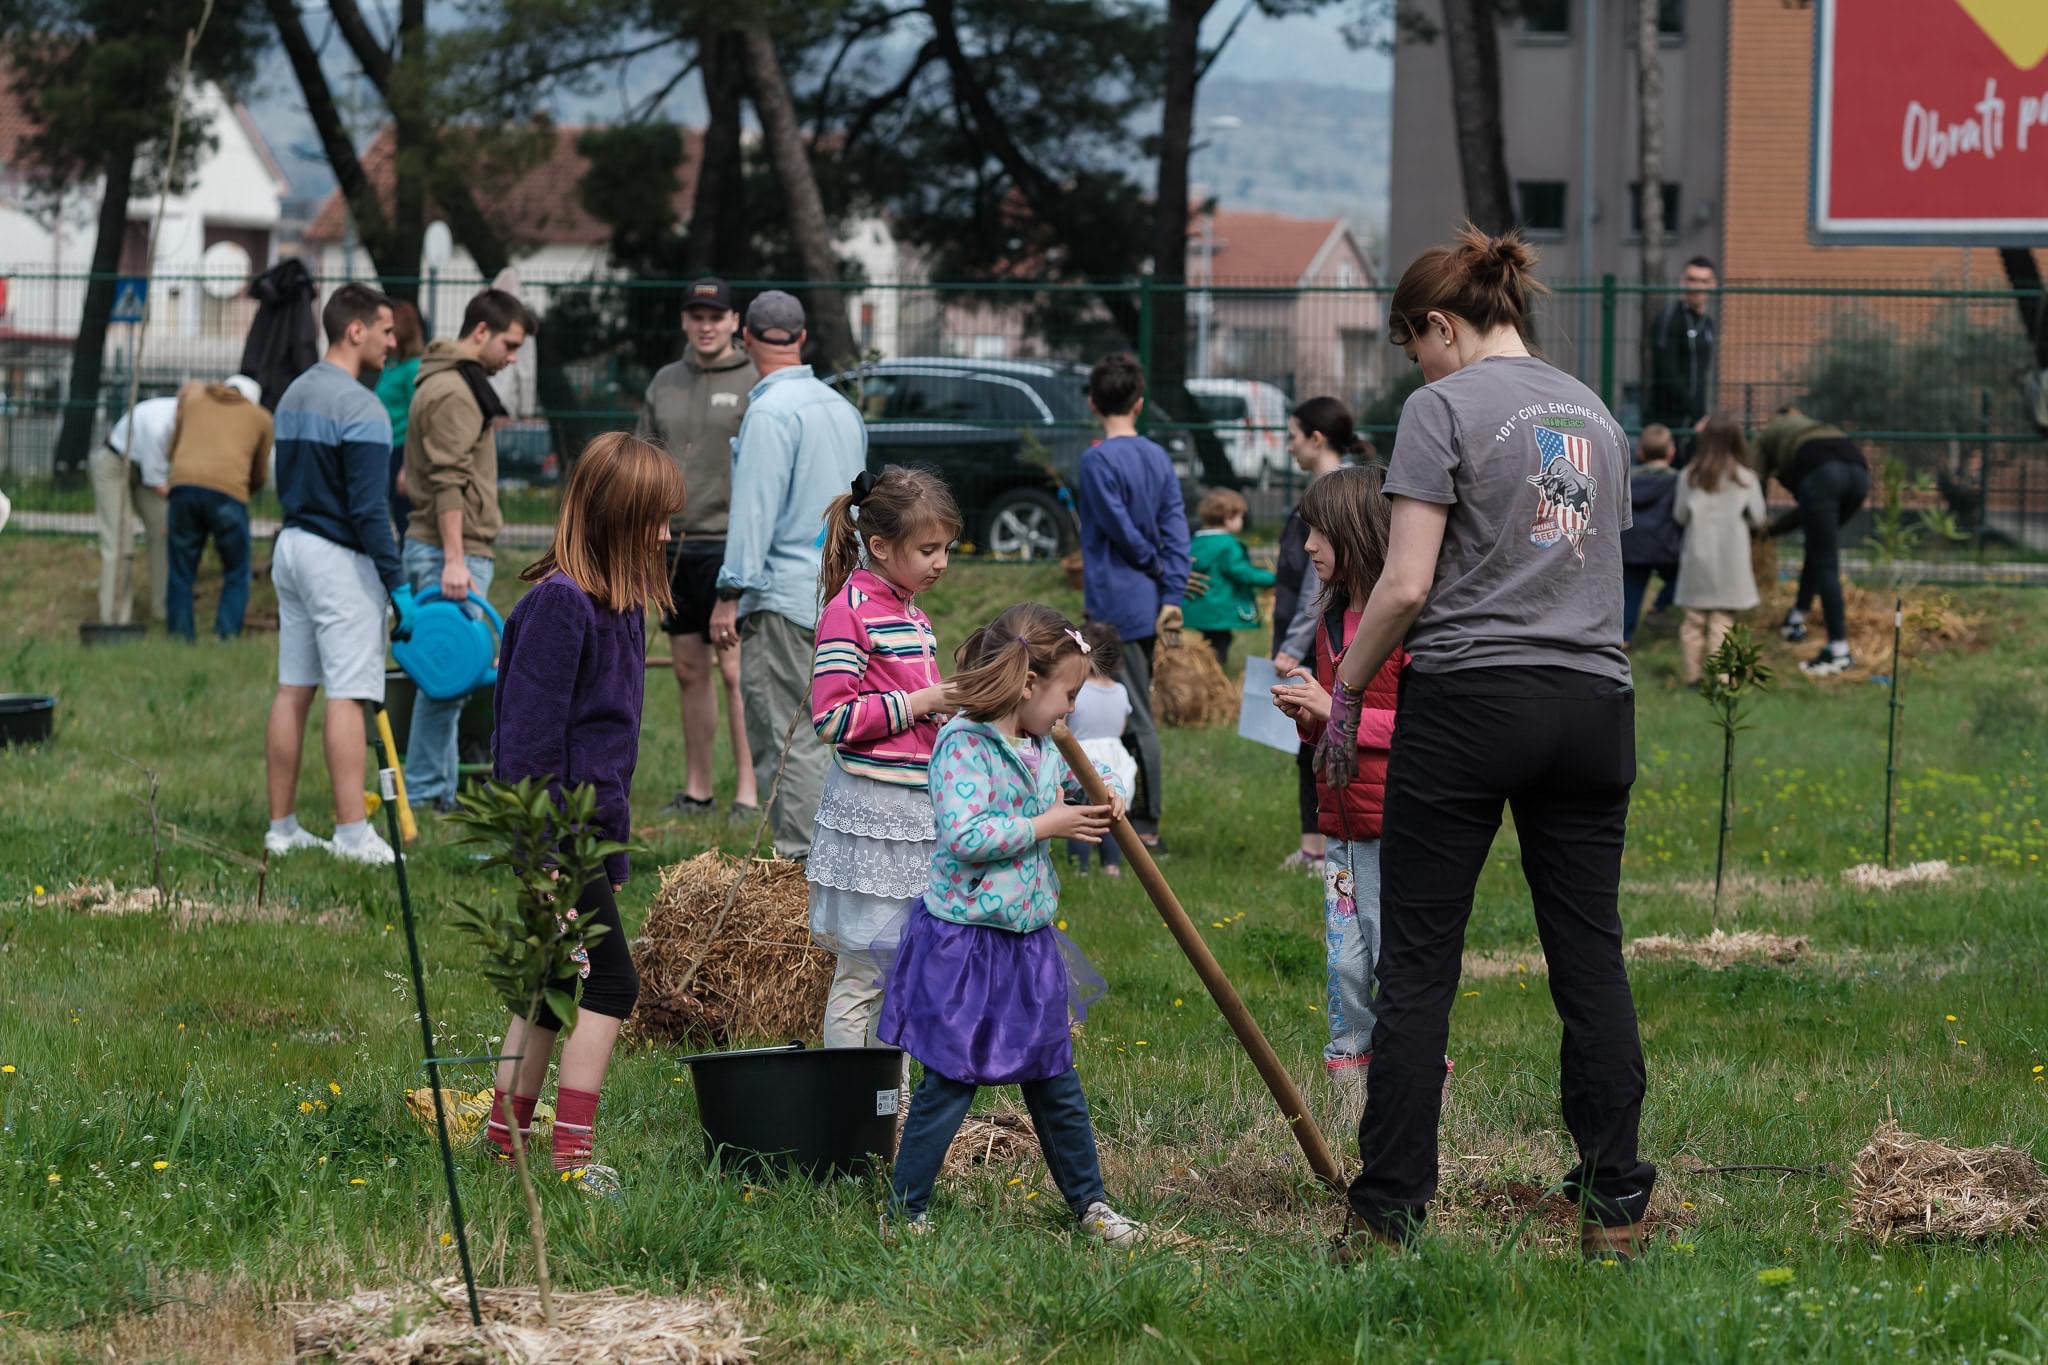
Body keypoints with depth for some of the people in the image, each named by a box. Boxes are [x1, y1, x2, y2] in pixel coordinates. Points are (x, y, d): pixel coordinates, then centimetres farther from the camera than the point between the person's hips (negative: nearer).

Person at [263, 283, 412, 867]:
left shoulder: (293, 395, 12)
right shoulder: (359, 407, -16)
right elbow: (368, 509, -19)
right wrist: (398, 586, -16)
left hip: (291, 546, 9)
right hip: (340, 557, -9)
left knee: (293, 690, 9)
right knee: (347, 696, -9)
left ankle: (282, 826, 11)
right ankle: (352, 833, -11)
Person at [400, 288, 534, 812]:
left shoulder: (462, 383, 19)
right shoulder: (451, 392, -14)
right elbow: (449, 482, -20)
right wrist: (454, 560, -25)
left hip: (459, 553, 11)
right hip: (450, 552, -11)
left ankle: (439, 792, 16)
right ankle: (424, 794, -8)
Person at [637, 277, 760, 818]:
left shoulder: (756, 384, -3)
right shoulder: (665, 383, 14)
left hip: (730, 544, -6)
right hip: (673, 544, 6)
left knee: (735, 670, -9)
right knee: (689, 670, 9)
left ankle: (748, 790, -7)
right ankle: (696, 788, 16)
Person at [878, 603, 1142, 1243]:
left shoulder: (1042, 749, 9)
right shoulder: (964, 745, -17)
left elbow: (1079, 773, 31)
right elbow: (965, 835, -28)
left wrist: (1103, 791, 8)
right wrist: (1047, 825, -20)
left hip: (1029, 943, 8)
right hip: (964, 943, -8)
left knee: (1055, 1083, 14)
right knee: (948, 1086, -2)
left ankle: (1088, 1201, 25)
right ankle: (904, 1210, 8)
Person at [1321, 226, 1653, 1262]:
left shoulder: (1444, 408, -5)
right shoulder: (1594, 413, 16)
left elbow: (1406, 585, -11)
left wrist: (1344, 691, 0)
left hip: (1469, 700, -6)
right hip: (1592, 703, 6)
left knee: (1417, 964, 0)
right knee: (1590, 955, 7)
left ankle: (1388, 1213, 0)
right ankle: (1615, 1205, 8)